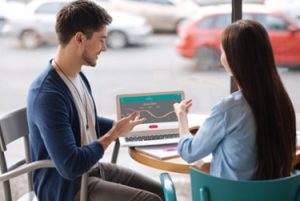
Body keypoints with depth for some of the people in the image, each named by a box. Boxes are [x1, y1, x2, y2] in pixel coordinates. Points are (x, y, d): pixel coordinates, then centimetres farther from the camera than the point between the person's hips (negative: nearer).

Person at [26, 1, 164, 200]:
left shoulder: (78, 77, 2)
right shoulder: (48, 94, -27)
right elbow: (70, 167, -30)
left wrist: (121, 124, 6)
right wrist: (113, 134, -18)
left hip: (92, 168, 9)